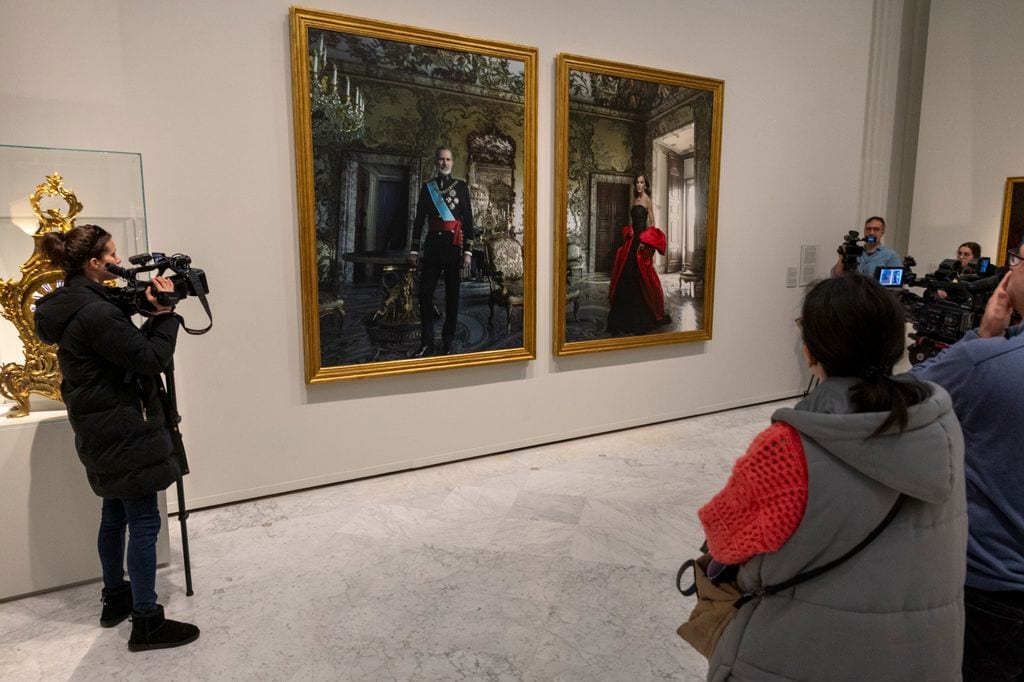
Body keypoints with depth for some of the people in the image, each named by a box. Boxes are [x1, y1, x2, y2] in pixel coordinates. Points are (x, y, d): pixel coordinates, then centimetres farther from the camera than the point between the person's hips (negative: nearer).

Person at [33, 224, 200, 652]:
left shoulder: (74, 305, 9)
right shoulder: (94, 312, -23)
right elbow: (151, 358, -21)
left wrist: (149, 313, 2)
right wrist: (164, 312, -14)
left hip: (104, 428, 10)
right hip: (123, 430, -10)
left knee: (115, 514, 21)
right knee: (144, 521, -3)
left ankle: (115, 599, 35)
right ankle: (146, 623, 6)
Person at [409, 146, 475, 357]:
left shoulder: (461, 186, 4)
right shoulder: (427, 187, 8)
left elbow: (468, 220, 1)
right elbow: (419, 220, 9)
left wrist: (468, 250, -5)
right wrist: (414, 250, 5)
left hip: (454, 245, -1)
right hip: (432, 245, 2)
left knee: (452, 295, 5)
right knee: (425, 293, -3)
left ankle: (449, 342, 14)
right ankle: (427, 343, 5)